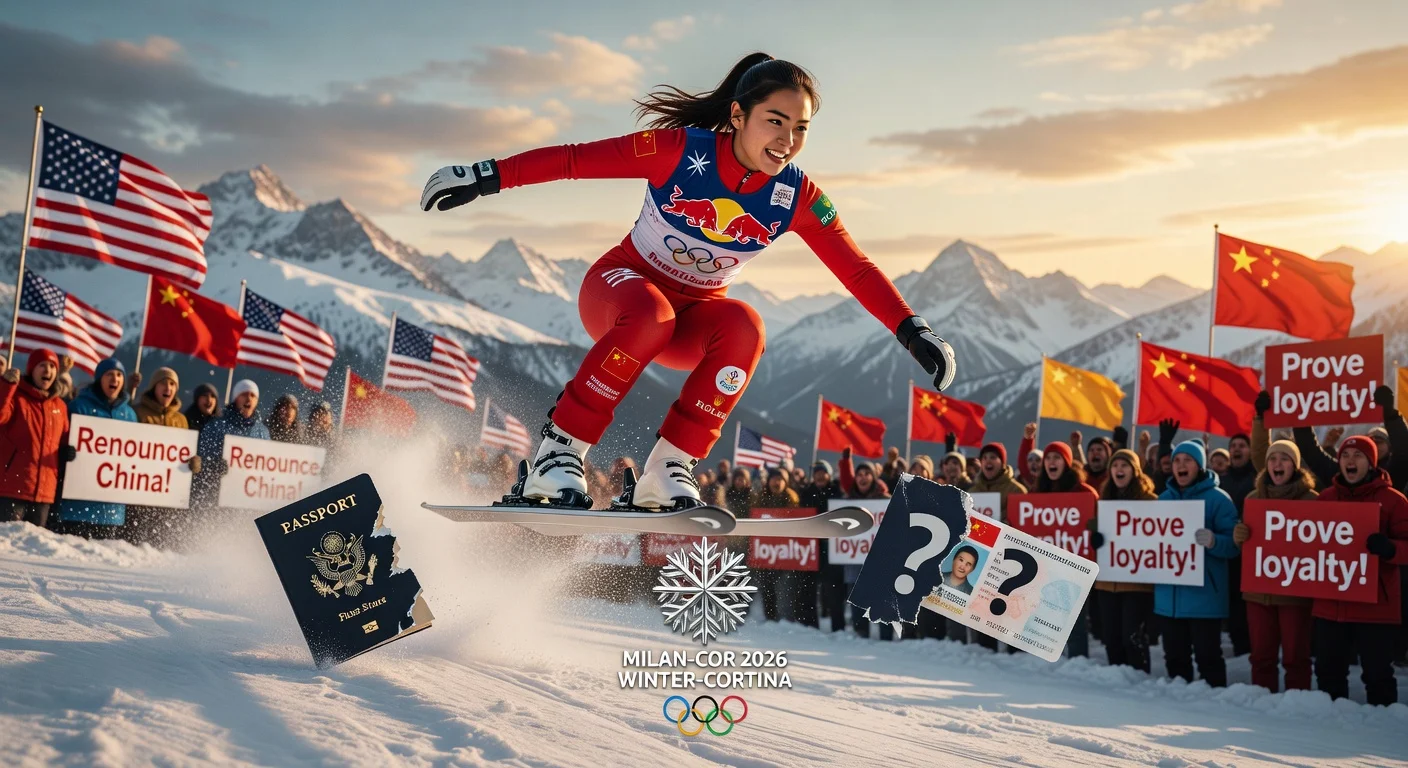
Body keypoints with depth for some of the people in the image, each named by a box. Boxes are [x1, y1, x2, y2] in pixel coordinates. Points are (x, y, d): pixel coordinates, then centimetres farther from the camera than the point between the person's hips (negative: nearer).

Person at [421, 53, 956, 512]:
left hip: (697, 313, 3)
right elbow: (577, 159, -20)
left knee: (743, 327, -30)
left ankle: (666, 472, -24)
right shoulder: (681, 150, -22)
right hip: (621, 284, -3)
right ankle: (557, 454, -26)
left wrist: (911, 330, -19)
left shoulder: (797, 198, -12)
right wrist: (486, 176, -24)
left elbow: (855, 269, -10)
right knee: (649, 318, -38)